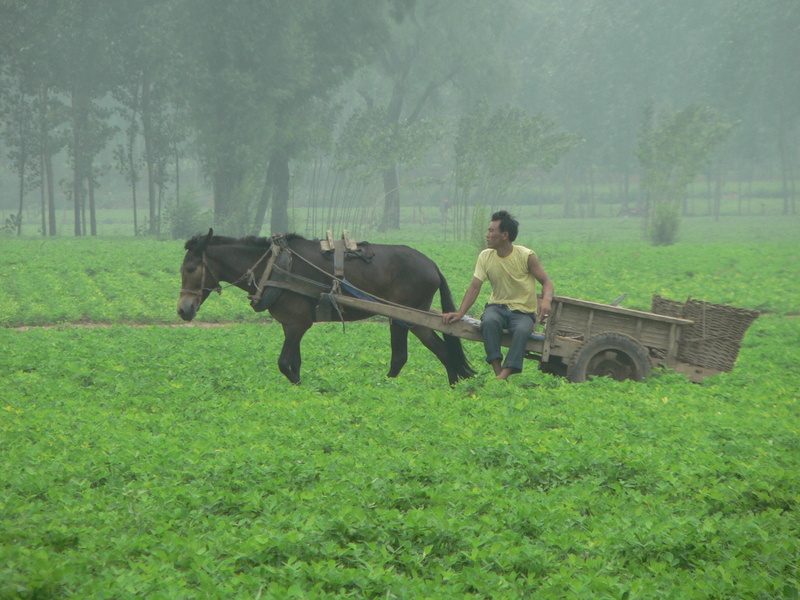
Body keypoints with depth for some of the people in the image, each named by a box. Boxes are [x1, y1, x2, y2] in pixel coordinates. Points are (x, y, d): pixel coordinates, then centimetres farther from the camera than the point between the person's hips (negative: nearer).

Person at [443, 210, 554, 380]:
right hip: (497, 307, 2)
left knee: (522, 330, -36)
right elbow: (475, 286, -4)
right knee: (489, 322, -34)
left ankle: (502, 377, -44)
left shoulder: (526, 256, -8)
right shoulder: (485, 256, 1)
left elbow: (546, 281, -6)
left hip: (523, 312, -2)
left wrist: (546, 300, -30)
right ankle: (497, 371, -35)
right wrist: (460, 313, -19)